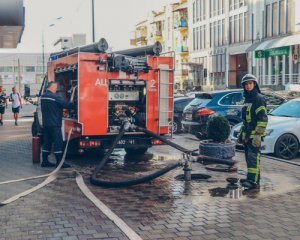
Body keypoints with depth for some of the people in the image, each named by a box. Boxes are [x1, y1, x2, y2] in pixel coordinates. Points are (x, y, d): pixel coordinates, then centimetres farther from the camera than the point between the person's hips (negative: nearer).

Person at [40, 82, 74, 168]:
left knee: (47, 142, 12)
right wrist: (73, 106, -1)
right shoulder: (54, 97, -15)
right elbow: (66, 104, -15)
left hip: (45, 124, 8)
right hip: (54, 124, -8)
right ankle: (59, 162, -3)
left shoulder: (43, 96, 11)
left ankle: (45, 161, 15)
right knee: (58, 143, -4)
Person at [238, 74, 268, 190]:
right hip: (247, 135, 9)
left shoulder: (259, 99, -9)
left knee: (253, 157, -14)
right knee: (249, 157, 13)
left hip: (254, 135, -9)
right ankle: (251, 178, 21)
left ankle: (253, 181, -17)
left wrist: (258, 134, -22)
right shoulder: (247, 99, 20)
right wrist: (242, 133, 25)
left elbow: (263, 119, -16)